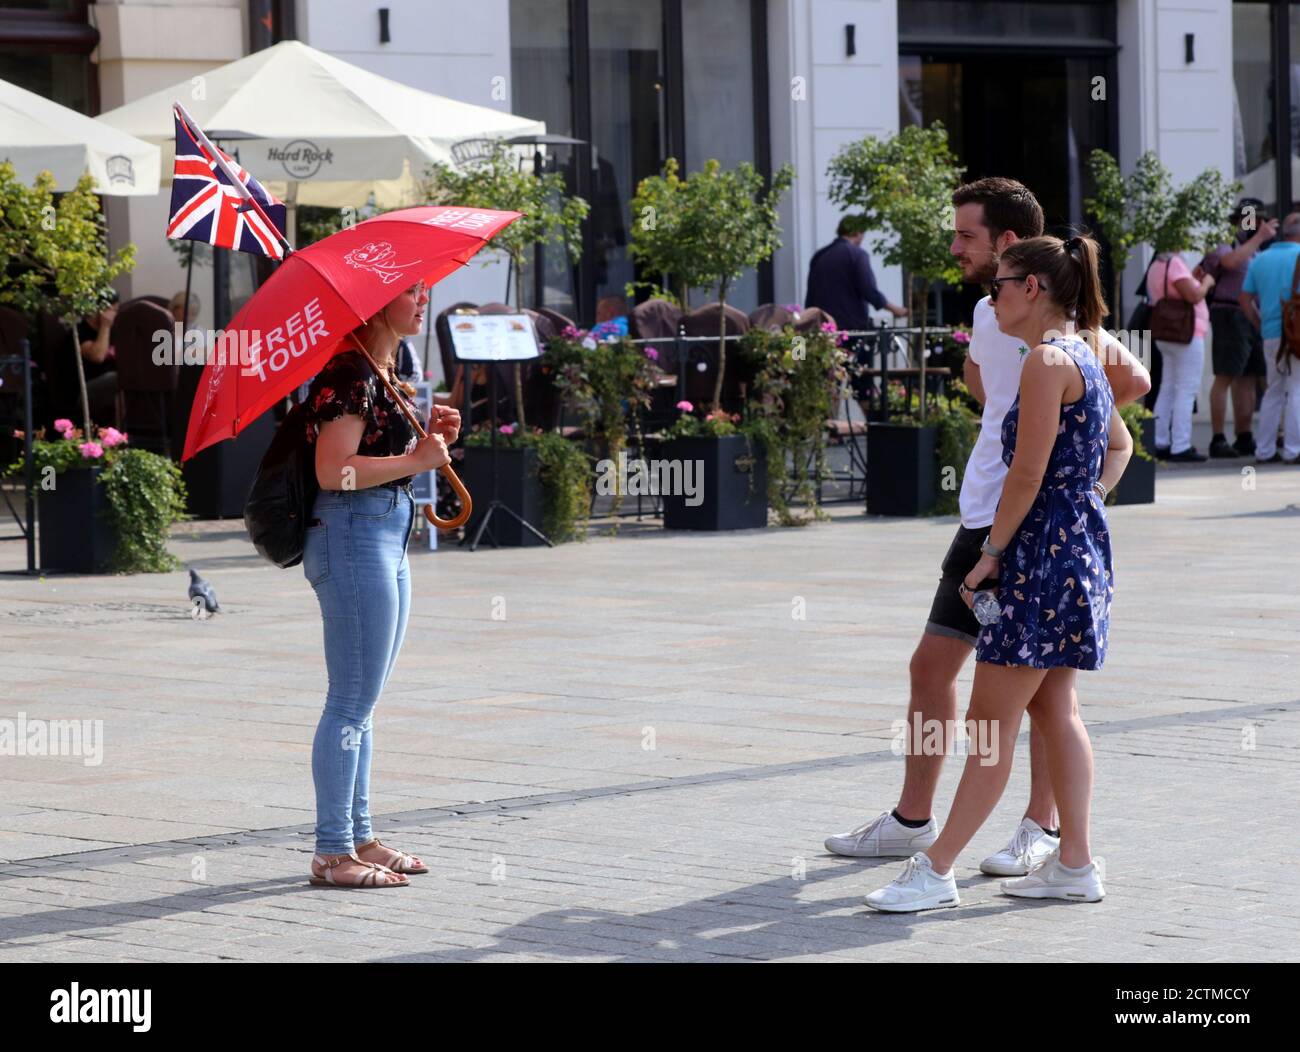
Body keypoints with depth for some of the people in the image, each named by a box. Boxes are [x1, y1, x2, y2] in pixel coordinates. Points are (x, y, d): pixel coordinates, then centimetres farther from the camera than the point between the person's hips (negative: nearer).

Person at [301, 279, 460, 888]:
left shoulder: (387, 374, 16)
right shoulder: (349, 375, -15)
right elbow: (333, 470, -23)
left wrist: (434, 436, 8)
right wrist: (416, 459, -16)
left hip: (388, 540, 10)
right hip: (354, 535, -10)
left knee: (361, 701, 14)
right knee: (353, 701, -7)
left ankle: (358, 838, 20)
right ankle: (332, 852, -3)